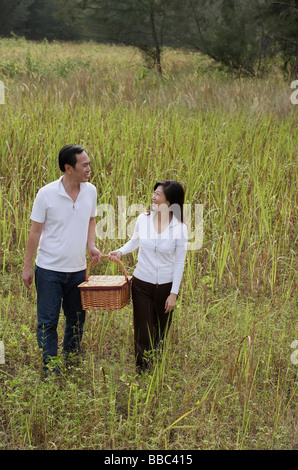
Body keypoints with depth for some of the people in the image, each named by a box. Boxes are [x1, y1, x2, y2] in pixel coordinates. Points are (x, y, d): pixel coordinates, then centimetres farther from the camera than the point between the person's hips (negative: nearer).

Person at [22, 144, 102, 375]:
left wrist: (91, 245, -3)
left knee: (77, 319, 15)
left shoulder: (90, 191, -2)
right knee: (48, 322, 1)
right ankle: (51, 371, 12)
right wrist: (27, 266, -4)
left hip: (78, 269, 4)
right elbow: (35, 231, -6)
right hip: (49, 270, -4)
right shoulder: (46, 194, -14)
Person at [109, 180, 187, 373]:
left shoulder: (180, 228, -13)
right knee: (143, 332, 1)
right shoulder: (143, 219, -7)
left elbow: (179, 262, -7)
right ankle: (142, 371, 18)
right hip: (142, 283, 1)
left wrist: (174, 293, -7)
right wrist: (120, 251, -5)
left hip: (166, 285, -1)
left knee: (161, 331, 14)